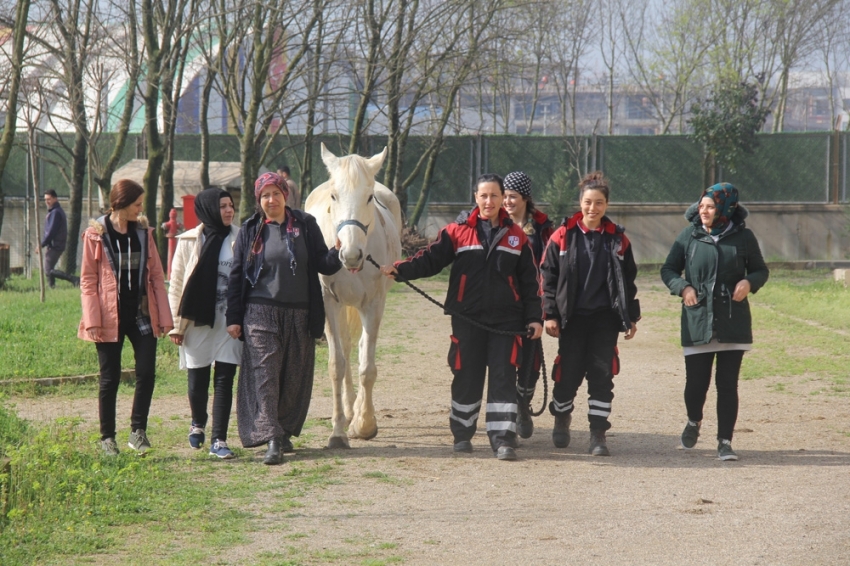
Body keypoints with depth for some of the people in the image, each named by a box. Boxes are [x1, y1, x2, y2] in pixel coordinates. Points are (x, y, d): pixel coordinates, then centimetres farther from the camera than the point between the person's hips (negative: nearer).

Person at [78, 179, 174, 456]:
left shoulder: (144, 232, 7)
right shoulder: (96, 234, -3)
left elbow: (156, 275, 8)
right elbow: (88, 280, -4)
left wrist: (164, 316, 2)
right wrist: (92, 321, -12)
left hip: (142, 315, 3)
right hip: (111, 318, -3)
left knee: (147, 373, -5)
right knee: (110, 378, 4)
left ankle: (138, 430, 7)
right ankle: (107, 437, 14)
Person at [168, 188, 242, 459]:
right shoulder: (189, 241, 1)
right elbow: (176, 284, 3)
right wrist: (176, 324, -1)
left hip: (229, 322, 0)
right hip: (197, 321, 0)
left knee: (224, 380, -3)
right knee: (197, 381, 8)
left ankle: (219, 440, 2)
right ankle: (198, 424, 36)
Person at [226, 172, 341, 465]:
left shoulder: (306, 225, 5)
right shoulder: (250, 231, 4)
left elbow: (324, 265, 3)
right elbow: (236, 275, 5)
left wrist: (337, 253, -20)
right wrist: (233, 318, 0)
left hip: (299, 316, 2)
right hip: (261, 313, -2)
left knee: (295, 379, 8)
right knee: (265, 374, -10)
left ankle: (285, 432, 24)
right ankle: (271, 440, -15)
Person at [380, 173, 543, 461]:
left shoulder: (516, 236, 6)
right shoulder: (458, 232, 2)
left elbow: (530, 280, 9)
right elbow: (431, 259, -5)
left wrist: (535, 317, 3)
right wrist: (399, 269, -21)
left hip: (506, 319, 0)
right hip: (467, 319, 0)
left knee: (503, 378, -5)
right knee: (466, 377, 7)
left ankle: (503, 438, -3)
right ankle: (462, 434, 22)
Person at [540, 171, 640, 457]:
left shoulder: (617, 238, 5)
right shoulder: (563, 236, -1)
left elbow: (628, 280, 11)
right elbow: (548, 276, 0)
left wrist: (631, 317, 8)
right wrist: (550, 314, -5)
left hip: (605, 318, 1)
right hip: (572, 318, -1)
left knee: (602, 375, -2)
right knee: (568, 374, 5)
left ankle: (598, 433, 5)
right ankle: (561, 419, 32)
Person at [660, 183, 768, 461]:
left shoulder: (743, 237, 1)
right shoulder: (690, 235, 1)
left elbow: (761, 270, 12)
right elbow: (668, 269, 9)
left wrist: (749, 282, -10)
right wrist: (683, 287, -11)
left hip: (733, 323, 0)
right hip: (697, 321, 0)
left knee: (727, 383, 0)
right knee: (696, 381, 2)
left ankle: (725, 442, 9)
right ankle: (694, 421, 34)